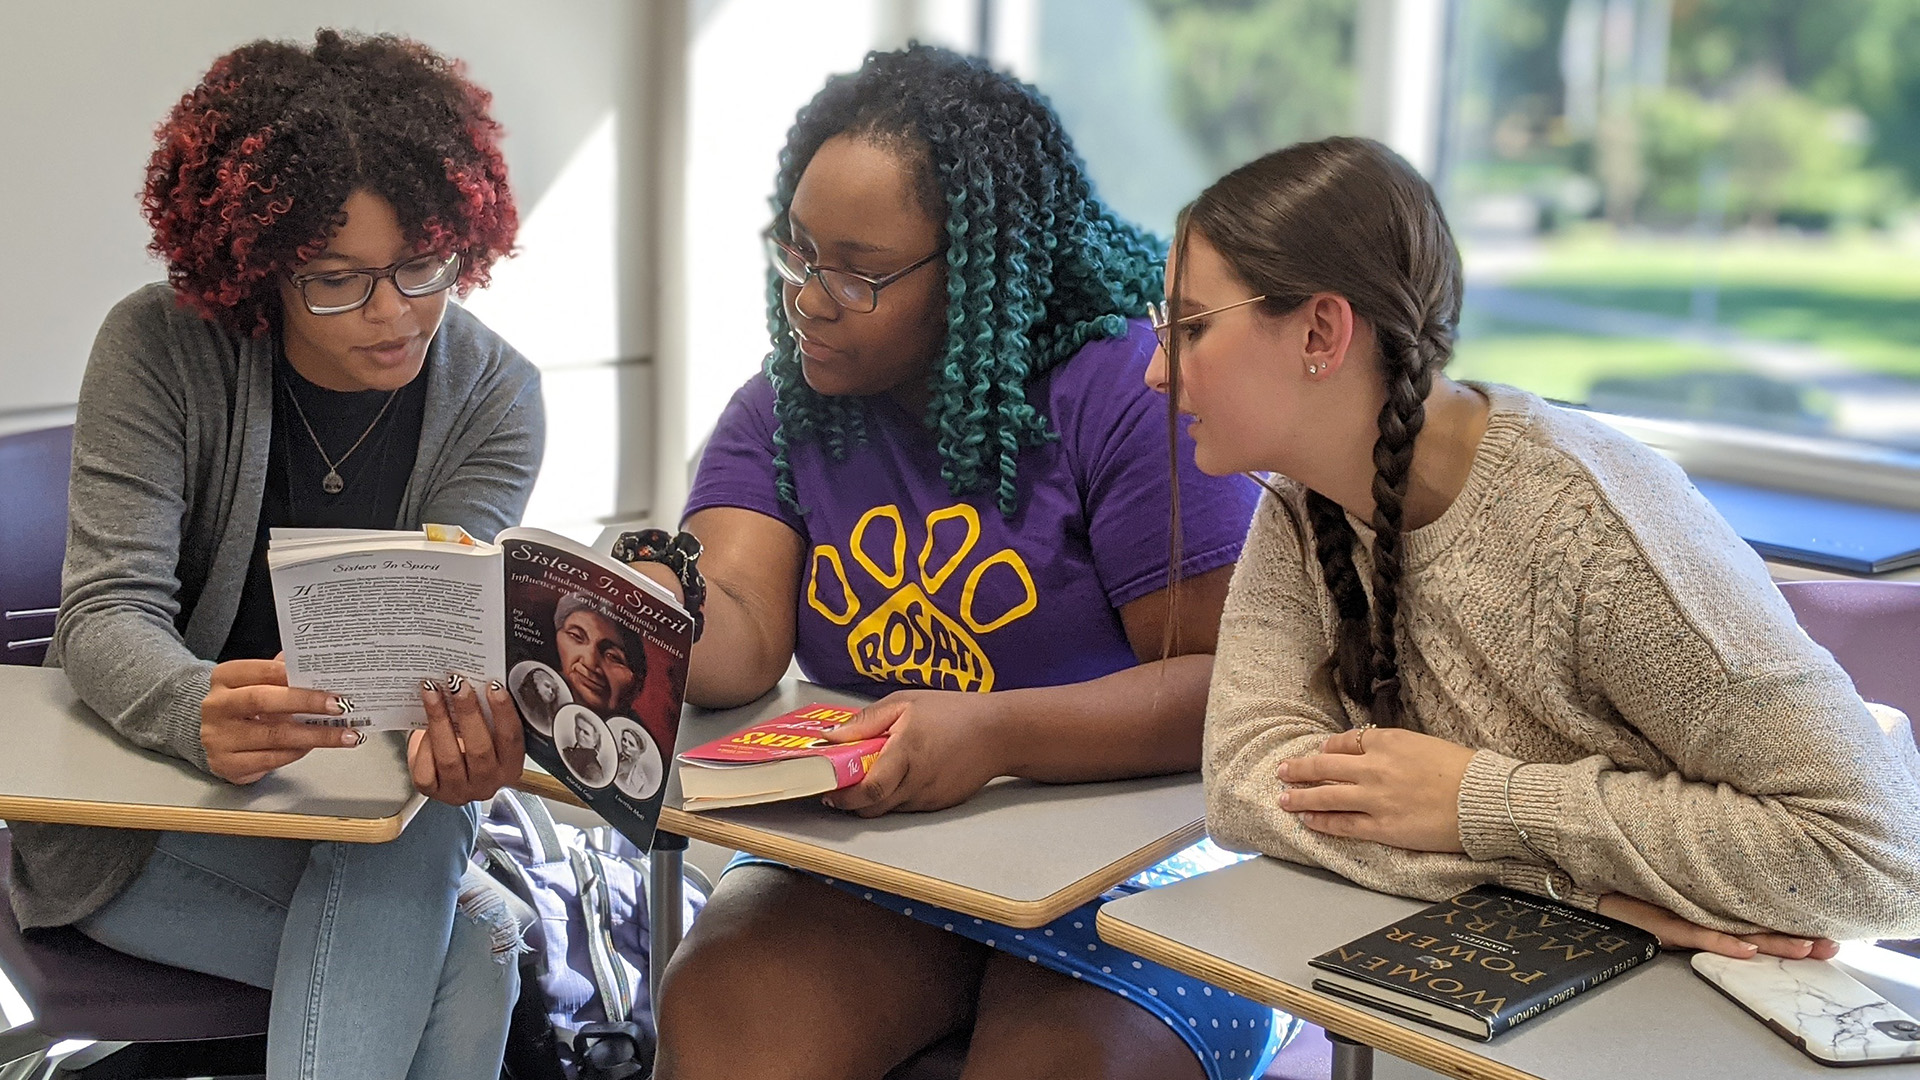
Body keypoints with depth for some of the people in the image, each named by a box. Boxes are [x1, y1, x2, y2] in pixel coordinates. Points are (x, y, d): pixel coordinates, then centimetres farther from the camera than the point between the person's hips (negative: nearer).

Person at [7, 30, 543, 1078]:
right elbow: (107, 613, -21)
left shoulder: (494, 396, -8)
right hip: (145, 808, -2)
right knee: (462, 955, -30)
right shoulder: (159, 347, -13)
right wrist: (203, 712, -47)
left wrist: (466, 726, -46)